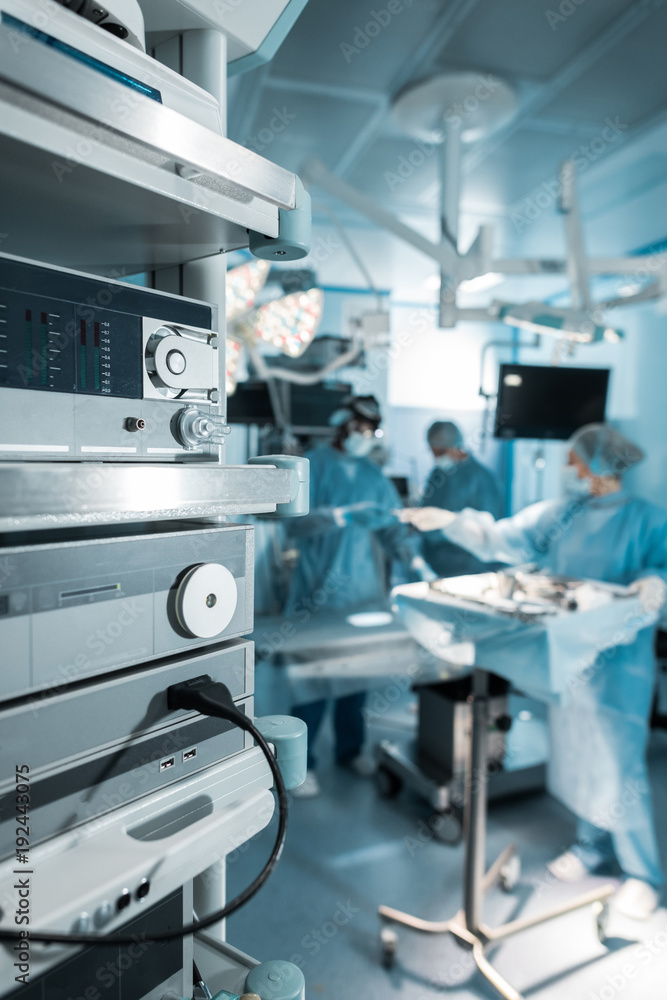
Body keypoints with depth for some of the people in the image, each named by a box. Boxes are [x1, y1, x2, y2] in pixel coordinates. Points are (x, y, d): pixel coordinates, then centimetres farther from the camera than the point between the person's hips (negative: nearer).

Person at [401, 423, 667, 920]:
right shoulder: (559, 513, 6)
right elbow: (501, 539, 6)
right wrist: (449, 521, -1)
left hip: (619, 660, -5)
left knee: (618, 763, -1)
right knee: (576, 757, 16)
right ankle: (593, 845, 37)